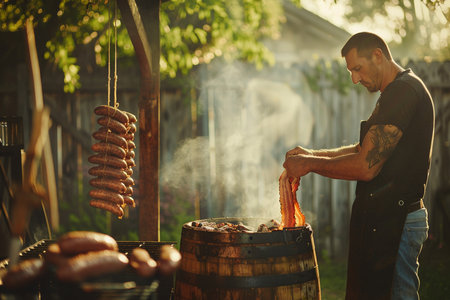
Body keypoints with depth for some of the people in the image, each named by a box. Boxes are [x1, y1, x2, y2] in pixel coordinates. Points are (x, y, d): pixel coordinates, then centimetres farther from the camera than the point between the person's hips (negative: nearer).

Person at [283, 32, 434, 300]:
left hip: (392, 224, -11)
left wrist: (310, 165, -10)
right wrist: (311, 154, 14)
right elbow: (366, 150, 23)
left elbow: (365, 167, -22)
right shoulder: (407, 89, 18)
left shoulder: (402, 92, -17)